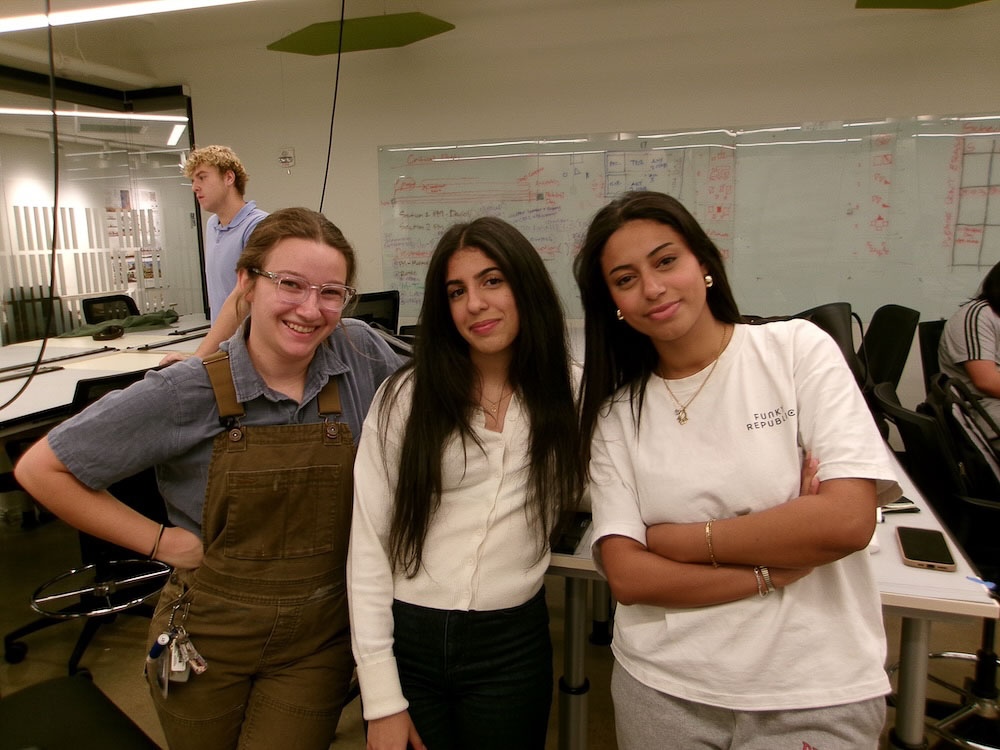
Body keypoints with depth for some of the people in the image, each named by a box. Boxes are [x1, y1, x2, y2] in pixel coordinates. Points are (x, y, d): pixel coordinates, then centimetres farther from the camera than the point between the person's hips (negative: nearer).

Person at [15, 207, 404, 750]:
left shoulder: (360, 353, -13)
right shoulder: (187, 394, -18)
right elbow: (41, 468, -9)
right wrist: (157, 541, -12)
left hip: (320, 639, 1)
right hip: (210, 638, 0)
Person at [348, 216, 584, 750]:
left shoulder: (570, 391, -2)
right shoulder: (405, 396, -8)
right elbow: (368, 546, -8)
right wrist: (382, 699, -9)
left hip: (513, 644, 1)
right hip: (406, 637, 0)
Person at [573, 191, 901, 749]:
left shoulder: (798, 349, -8)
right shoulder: (617, 413, -2)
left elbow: (848, 520, -16)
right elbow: (626, 574, -8)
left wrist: (677, 539, -11)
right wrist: (771, 573, -17)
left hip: (817, 693, -1)